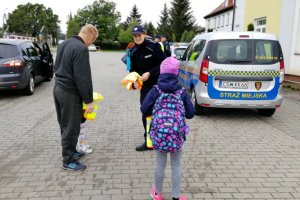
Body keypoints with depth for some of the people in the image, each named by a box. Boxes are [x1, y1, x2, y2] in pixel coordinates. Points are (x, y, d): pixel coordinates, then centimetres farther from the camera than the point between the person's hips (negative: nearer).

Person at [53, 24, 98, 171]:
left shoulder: (63, 44, 10)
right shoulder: (81, 49, -20)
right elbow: (83, 77, -23)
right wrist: (88, 100, -17)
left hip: (58, 88, 10)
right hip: (70, 93, -9)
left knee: (65, 125, 19)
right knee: (71, 128, 3)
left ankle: (70, 152, 34)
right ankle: (68, 160, 14)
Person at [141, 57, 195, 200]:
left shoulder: (155, 90, -1)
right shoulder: (182, 92, 1)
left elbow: (144, 110, -3)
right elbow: (190, 113, 4)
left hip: (159, 132, 0)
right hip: (177, 133, 0)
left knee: (160, 163, 16)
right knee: (176, 165, 15)